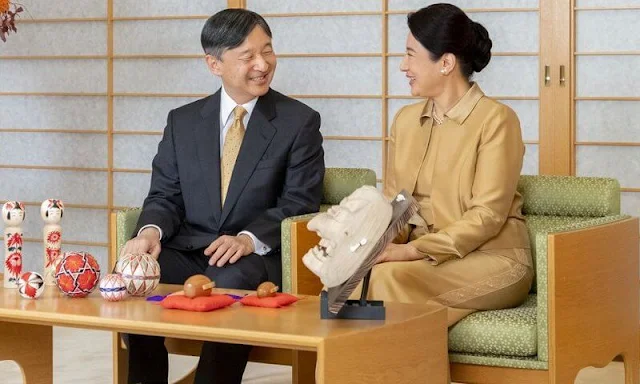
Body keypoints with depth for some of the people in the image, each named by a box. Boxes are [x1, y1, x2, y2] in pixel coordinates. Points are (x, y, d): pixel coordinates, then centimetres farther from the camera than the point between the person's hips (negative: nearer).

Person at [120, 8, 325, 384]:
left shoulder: (300, 121, 3)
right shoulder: (182, 121, 14)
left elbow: (300, 202, -4)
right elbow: (165, 196, 11)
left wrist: (250, 238, -22)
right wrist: (151, 231, -14)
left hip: (256, 258, -3)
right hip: (187, 253, 3)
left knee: (230, 283, -37)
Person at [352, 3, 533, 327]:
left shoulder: (496, 119, -6)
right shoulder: (405, 120, 15)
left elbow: (487, 215, -13)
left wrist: (413, 250, -22)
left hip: (491, 260, -5)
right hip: (424, 259, 5)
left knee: (389, 278, -33)